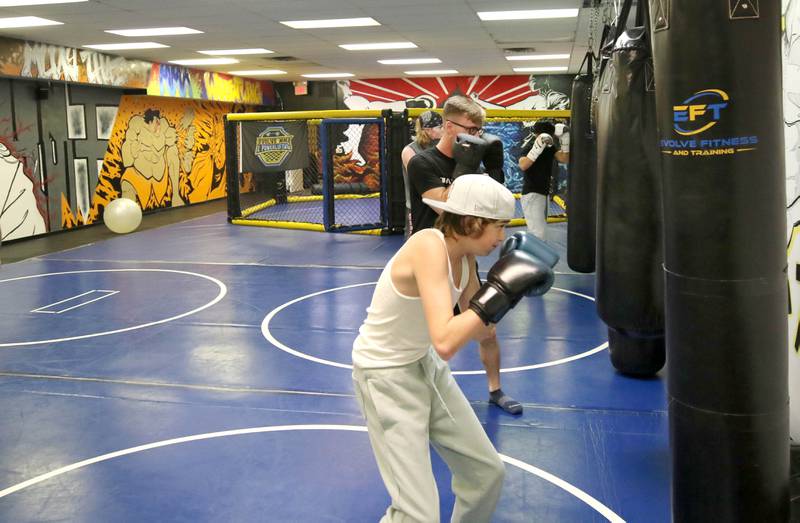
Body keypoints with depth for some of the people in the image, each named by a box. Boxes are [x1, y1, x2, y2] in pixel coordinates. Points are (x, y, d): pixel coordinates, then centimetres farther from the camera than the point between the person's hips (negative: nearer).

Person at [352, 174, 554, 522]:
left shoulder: (463, 253, -2)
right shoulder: (429, 247, -28)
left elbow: (479, 331, 5)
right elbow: (444, 342, -40)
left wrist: (505, 291, -10)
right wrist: (500, 294, -32)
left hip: (425, 366, 9)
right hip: (386, 376, -8)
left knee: (488, 472, 15)